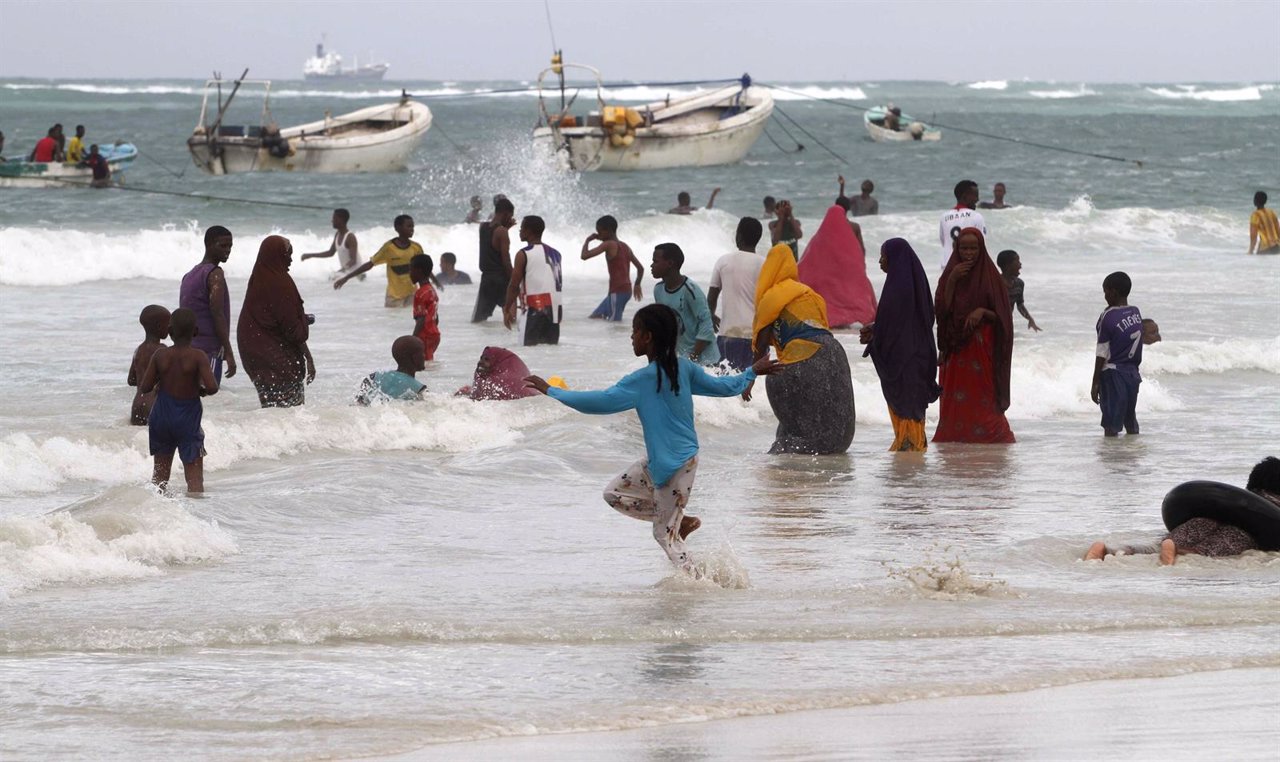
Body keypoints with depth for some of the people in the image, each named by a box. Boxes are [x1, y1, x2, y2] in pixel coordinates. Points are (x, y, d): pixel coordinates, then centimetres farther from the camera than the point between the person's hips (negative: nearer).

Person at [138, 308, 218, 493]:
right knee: (194, 475, -3)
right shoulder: (197, 357, -13)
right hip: (188, 420, -3)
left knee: (160, 472, 18)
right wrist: (201, 390, 0)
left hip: (162, 417, 3)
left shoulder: (160, 355, -4)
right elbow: (212, 387, -22)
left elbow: (144, 388, -3)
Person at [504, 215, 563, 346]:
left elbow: (514, 286, -7)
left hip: (535, 309, -7)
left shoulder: (524, 254, -6)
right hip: (555, 309, 7)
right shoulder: (555, 254, 15)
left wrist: (507, 310, 2)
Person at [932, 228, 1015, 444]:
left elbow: (1003, 316, 1)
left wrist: (983, 312, -18)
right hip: (955, 350, 3)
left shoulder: (991, 276, 0)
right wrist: (952, 280, -11)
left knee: (982, 400, -7)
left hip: (983, 349, -3)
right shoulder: (950, 274, 8)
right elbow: (941, 310, -3)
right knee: (955, 401, 0)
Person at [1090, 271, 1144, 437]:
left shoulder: (1108, 317, -15)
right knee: (1131, 421, 16)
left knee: (1111, 426, -4)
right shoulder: (1136, 313, 4)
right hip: (1133, 373, 7)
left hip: (1113, 373, -7)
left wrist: (1095, 384, -7)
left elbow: (1102, 354, -12)